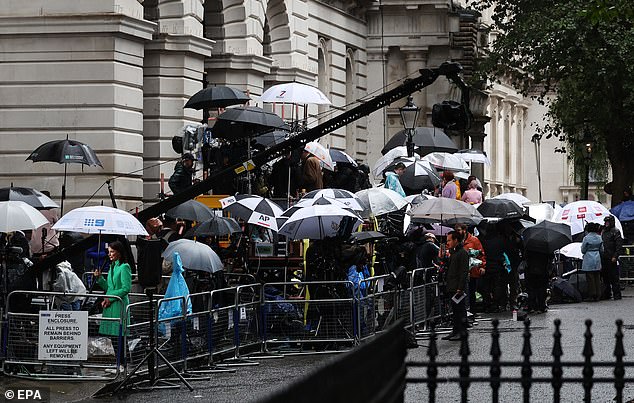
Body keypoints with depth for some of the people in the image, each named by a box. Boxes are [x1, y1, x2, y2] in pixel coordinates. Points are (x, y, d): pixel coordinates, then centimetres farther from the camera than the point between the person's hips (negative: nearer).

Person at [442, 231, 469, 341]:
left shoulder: (462, 253, -11)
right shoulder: (453, 252, 18)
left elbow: (464, 272, -16)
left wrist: (460, 288, -20)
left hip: (458, 288, -9)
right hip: (452, 288, 9)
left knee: (460, 310, -6)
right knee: (455, 310, 11)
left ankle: (462, 333, -5)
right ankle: (456, 331, 14)